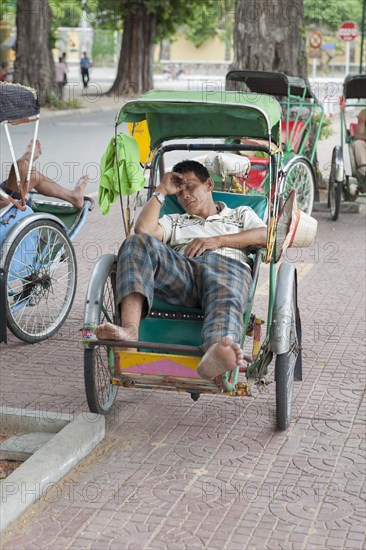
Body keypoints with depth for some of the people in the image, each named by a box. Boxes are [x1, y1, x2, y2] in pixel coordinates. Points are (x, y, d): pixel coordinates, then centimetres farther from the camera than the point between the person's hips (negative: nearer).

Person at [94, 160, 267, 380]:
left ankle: (217, 354, -78)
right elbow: (143, 230, 18)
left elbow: (266, 235, 12)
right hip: (180, 268, 2)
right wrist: (162, 191, 25)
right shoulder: (175, 221, 40)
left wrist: (218, 240, 2)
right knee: (137, 243, -27)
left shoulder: (241, 214, 35)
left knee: (226, 303, -41)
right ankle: (130, 330, -48)